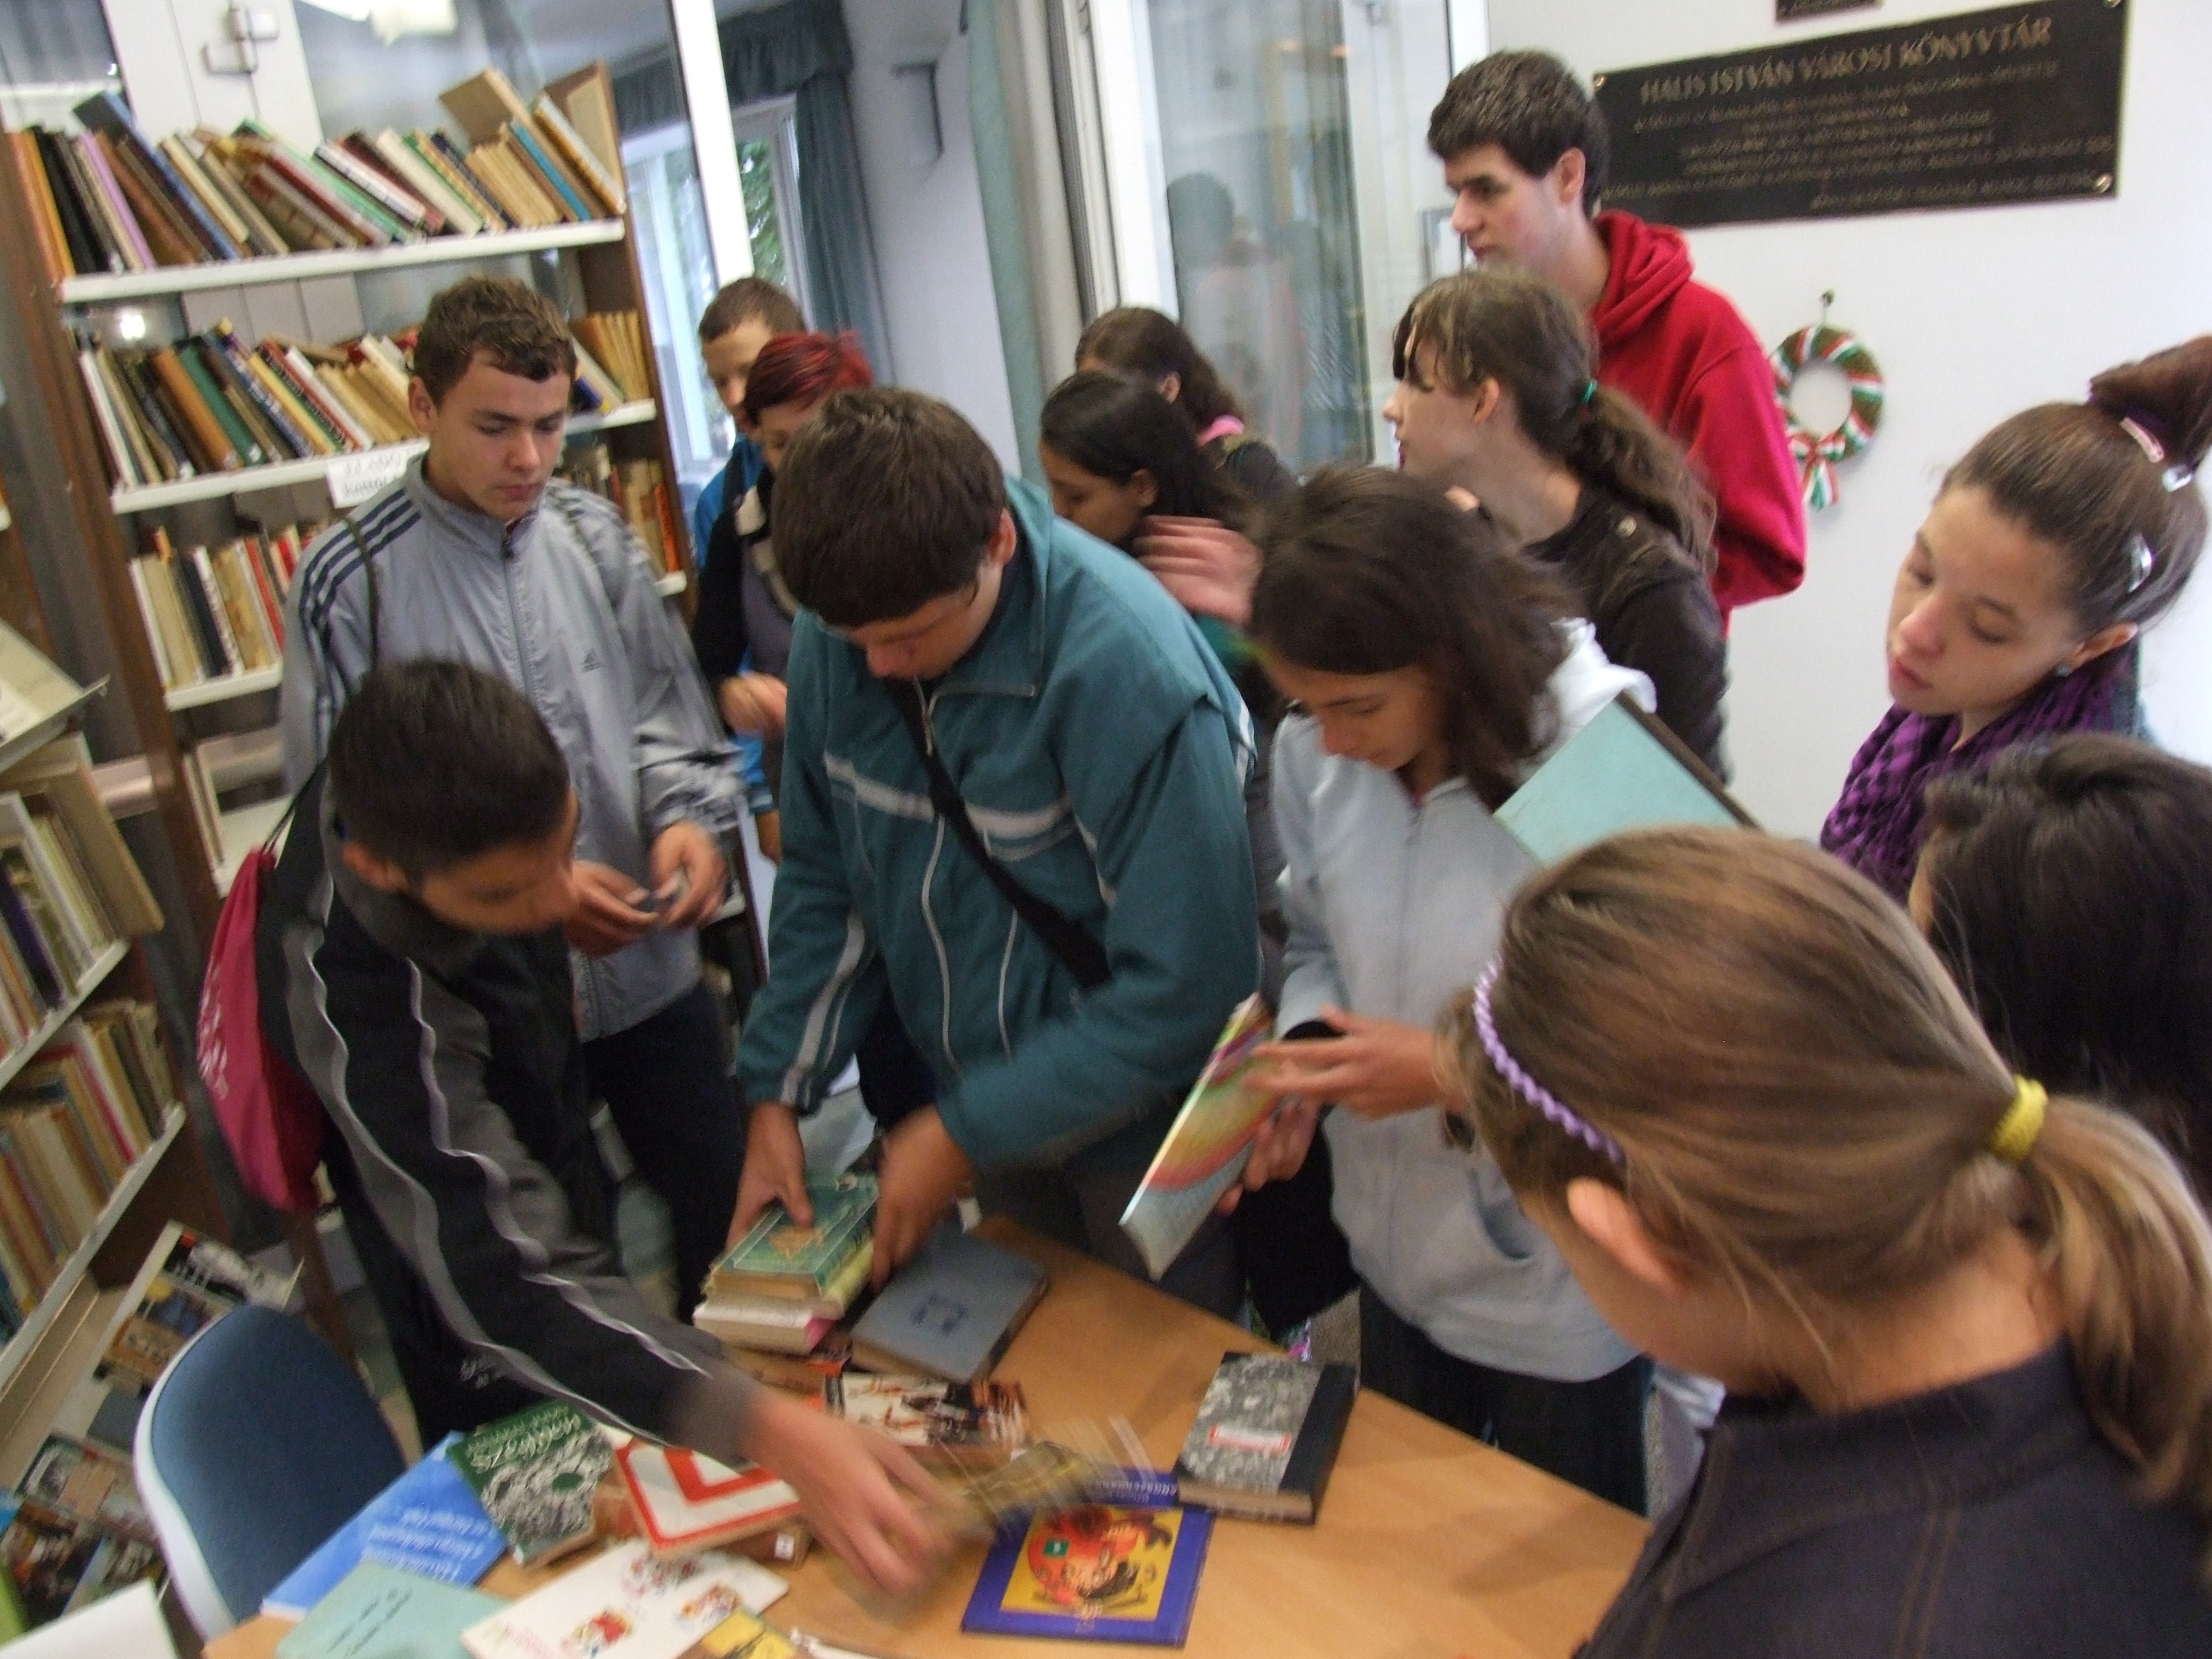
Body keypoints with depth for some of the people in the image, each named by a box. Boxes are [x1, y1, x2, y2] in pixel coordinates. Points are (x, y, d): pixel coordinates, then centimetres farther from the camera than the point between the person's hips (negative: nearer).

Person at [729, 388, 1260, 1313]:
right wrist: (777, 1091, -4)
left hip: (1135, 1123, -5)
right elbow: (823, 878, 2)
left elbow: (1184, 984, -26)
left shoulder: (1127, 667, -30)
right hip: (985, 1100, 5)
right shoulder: (836, 632, -11)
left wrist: (965, 1133, -21)